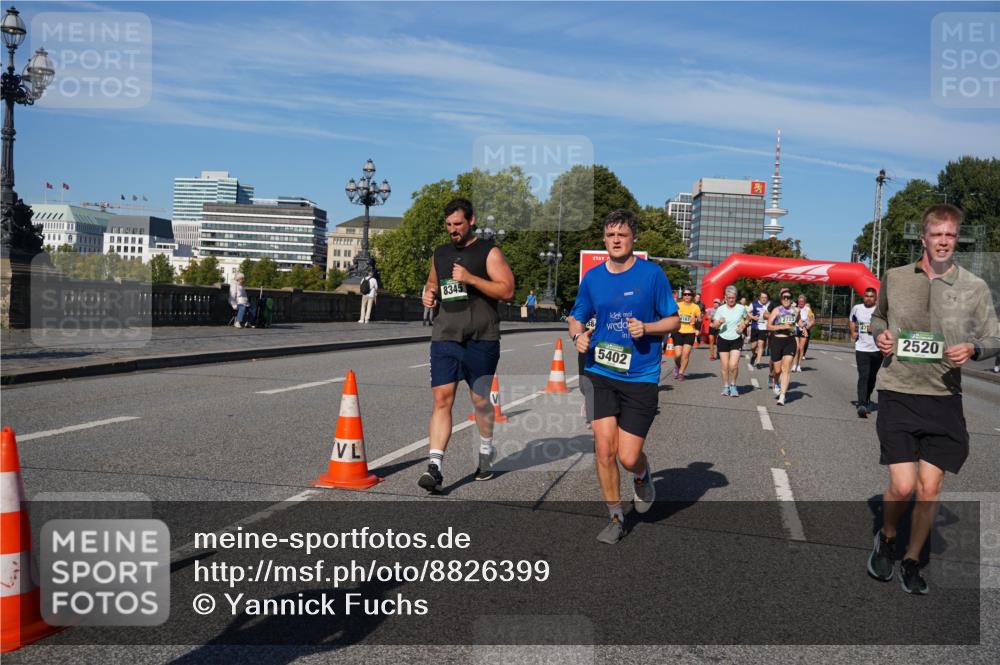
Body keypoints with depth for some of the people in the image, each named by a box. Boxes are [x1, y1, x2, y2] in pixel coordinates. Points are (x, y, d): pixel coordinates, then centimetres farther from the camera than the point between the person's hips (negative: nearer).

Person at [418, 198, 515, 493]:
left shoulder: (489, 252, -1)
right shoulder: (440, 253, 16)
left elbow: (507, 290, -10)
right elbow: (432, 282, 32)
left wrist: (471, 279, -18)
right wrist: (428, 293, 8)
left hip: (481, 339, -4)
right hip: (444, 338, 4)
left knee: (480, 401, 9)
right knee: (442, 399, -7)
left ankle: (486, 451, 34)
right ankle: (435, 466, -11)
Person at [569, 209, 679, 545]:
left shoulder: (652, 273, -3)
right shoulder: (592, 277, 6)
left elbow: (674, 321, 2)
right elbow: (576, 318, 18)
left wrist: (646, 328, -17)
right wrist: (578, 335, -5)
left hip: (641, 378, -2)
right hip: (600, 373, 3)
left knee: (628, 457, -4)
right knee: (604, 449, -6)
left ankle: (643, 477, 34)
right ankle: (616, 517, 15)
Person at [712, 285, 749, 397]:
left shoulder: (741, 308, -2)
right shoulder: (720, 309, -3)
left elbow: (747, 318, 18)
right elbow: (715, 326, -4)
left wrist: (743, 326, -1)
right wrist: (719, 323, -26)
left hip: (736, 340, -1)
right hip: (723, 339, 1)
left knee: (733, 365, -13)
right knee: (725, 366, 2)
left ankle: (733, 385, 10)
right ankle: (725, 387, 19)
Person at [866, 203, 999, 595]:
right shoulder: (894, 278, 3)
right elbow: (878, 316, 21)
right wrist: (879, 334, -2)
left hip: (944, 400, 1)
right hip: (898, 395, -1)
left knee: (929, 488, 5)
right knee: (902, 486, -8)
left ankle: (912, 561, 25)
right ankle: (887, 539, 23)